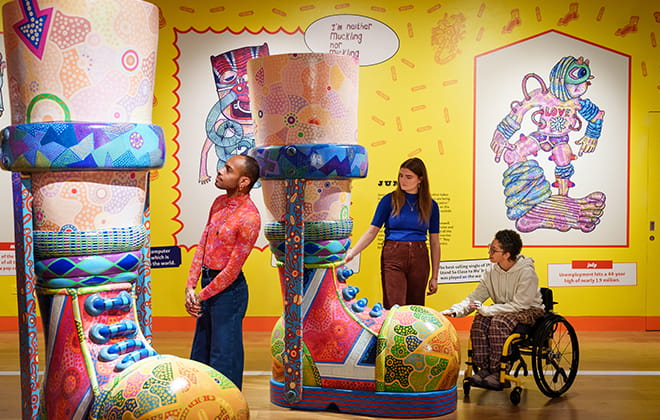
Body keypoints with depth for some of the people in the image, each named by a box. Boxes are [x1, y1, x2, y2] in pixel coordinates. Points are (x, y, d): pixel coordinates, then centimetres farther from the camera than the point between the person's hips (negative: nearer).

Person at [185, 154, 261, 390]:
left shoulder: (249, 218, -21)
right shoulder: (219, 203, 5)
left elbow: (232, 270, -18)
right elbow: (203, 245, 6)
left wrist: (201, 296, -12)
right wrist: (190, 286, -2)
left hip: (228, 289, -9)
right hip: (208, 282, 9)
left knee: (224, 355, 4)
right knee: (201, 349, 20)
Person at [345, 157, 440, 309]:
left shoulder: (430, 206, 7)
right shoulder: (389, 200, 2)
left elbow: (435, 242, 10)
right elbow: (372, 230, -1)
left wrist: (434, 277, 8)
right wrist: (353, 252, -15)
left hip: (419, 258, 2)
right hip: (393, 258, -2)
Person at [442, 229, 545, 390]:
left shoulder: (527, 272, -20)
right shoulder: (491, 271, -1)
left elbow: (520, 305, -24)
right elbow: (475, 297, 0)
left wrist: (487, 310, -28)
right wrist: (454, 310, -16)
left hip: (530, 311, -6)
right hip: (504, 311, 6)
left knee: (499, 321, -34)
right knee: (480, 320, -24)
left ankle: (498, 374, -28)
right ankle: (483, 369, -18)